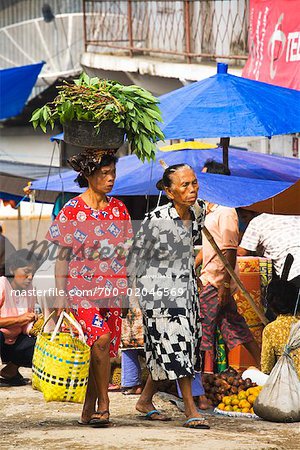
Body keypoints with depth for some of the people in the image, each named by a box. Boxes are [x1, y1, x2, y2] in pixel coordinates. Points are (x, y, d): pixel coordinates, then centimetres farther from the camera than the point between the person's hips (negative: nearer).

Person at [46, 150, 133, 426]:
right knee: (100, 337, -20)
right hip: (82, 287, -4)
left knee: (102, 349, 2)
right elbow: (62, 256, -1)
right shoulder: (72, 211, -3)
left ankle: (89, 410, 11)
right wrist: (60, 295, -7)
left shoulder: (118, 208, 10)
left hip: (112, 289, 4)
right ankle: (103, 405, -10)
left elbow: (127, 251, 16)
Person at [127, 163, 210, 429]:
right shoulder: (156, 220, -19)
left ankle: (146, 400, 26)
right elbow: (136, 255, -8)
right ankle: (191, 410, -6)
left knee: (167, 352, 11)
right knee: (175, 346, -9)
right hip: (158, 290, -7)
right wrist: (130, 288, -2)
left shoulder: (193, 217, 2)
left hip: (185, 288, 7)